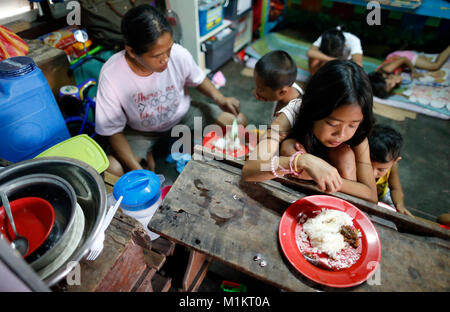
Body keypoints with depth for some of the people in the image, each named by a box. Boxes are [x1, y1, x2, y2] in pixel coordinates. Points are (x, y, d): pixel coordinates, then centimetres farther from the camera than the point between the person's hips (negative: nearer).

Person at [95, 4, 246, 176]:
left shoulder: (179, 54, -24)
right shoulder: (111, 75, -28)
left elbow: (197, 79, 1)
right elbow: (114, 132, -19)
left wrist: (219, 98, -20)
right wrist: (139, 172, -31)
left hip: (182, 115, 3)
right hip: (140, 131, -2)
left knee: (238, 121, -10)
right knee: (111, 171, -27)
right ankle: (146, 157, 7)